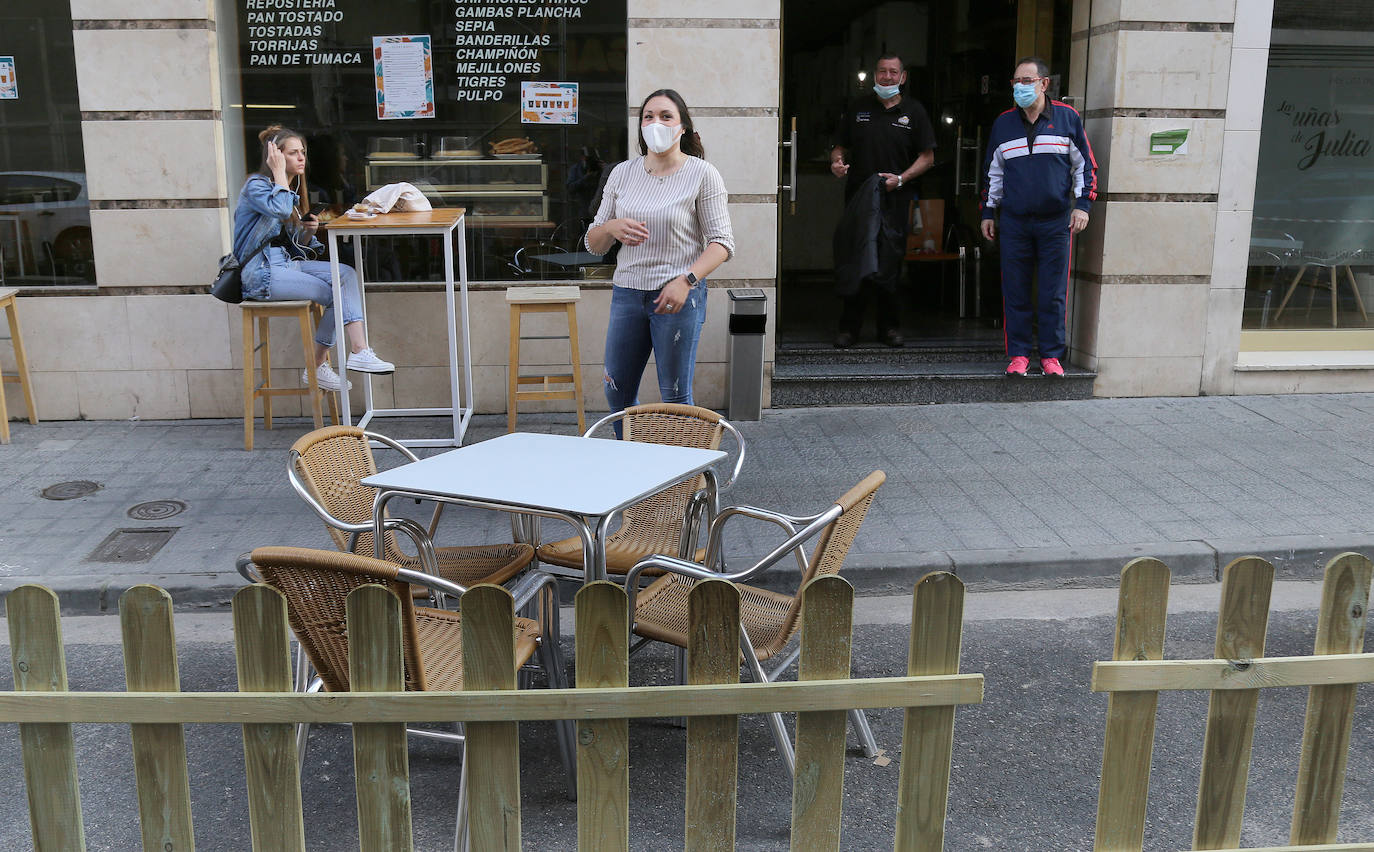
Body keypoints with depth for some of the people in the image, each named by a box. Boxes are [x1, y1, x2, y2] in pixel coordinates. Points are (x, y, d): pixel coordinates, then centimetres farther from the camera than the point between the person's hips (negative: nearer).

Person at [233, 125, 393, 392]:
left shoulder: (293, 189, 19)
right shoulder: (255, 185, -6)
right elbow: (281, 210, -30)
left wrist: (309, 232, -1)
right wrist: (279, 172, -16)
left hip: (288, 263, 8)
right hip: (261, 272, -8)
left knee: (346, 274, -16)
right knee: (335, 295, -17)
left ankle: (359, 351, -22)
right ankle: (316, 368, -9)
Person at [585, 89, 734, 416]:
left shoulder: (702, 174, -3)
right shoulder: (622, 173, 9)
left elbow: (722, 242, -7)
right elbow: (593, 244, 13)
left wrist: (685, 281, -21)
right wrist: (611, 228, -11)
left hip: (679, 295, -4)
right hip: (627, 292, 5)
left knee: (675, 399, 1)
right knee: (617, 394, 9)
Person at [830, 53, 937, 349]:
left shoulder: (914, 111, 7)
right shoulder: (858, 109, 12)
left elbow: (927, 157, 5)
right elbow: (840, 147, 17)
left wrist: (901, 179, -10)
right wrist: (836, 162, -7)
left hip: (895, 200, -1)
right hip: (857, 197, 1)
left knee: (889, 264, 0)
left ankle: (890, 327, 13)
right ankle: (849, 327, 7)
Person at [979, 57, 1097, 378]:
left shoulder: (1067, 117, 3)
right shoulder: (1003, 123, 9)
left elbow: (1085, 164, 7)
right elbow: (992, 171, 17)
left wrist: (1082, 204, -1)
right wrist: (988, 213, 14)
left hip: (1056, 221, -2)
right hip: (1013, 222, 2)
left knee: (1053, 294, 1)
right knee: (1015, 292, 3)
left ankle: (1051, 355, 11)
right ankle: (1018, 354, 12)